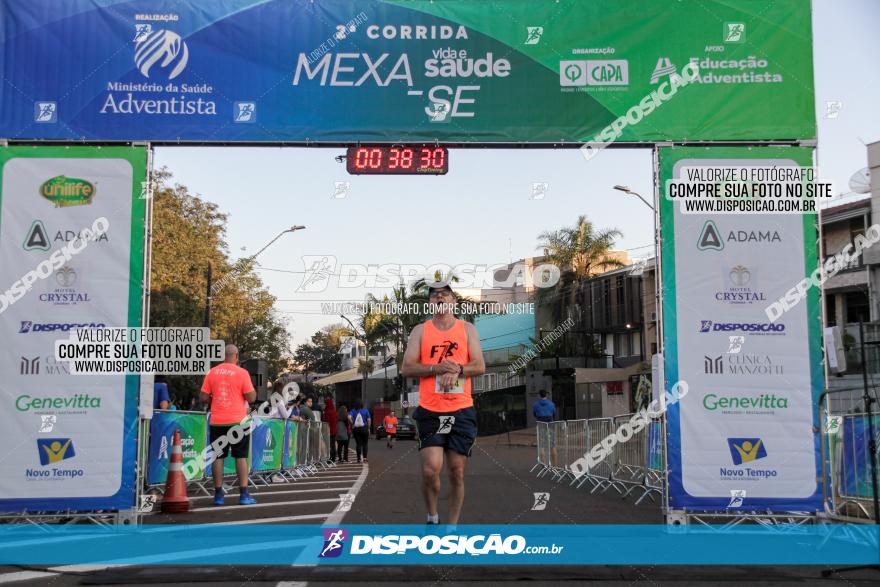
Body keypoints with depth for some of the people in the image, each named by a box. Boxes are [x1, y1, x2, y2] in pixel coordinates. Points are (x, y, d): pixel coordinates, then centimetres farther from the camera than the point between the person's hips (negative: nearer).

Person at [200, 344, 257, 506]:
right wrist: (252, 389, 12)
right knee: (241, 456, 4)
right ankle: (244, 494, 1)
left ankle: (218, 494, 8)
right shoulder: (242, 373, -6)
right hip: (237, 420, -2)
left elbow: (203, 398, 2)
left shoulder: (212, 372, 2)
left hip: (217, 421, 3)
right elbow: (251, 398, -7)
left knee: (218, 457, 8)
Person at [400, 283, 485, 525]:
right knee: (431, 470, -10)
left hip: (461, 411, 1)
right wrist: (437, 368, -16)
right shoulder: (420, 331, 7)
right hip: (430, 412, -1)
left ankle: (453, 526, 15)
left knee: (457, 471, 3)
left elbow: (479, 366, 1)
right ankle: (432, 517, 14)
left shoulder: (467, 329, 8)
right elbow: (407, 369, -2)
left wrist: (456, 370, -17)